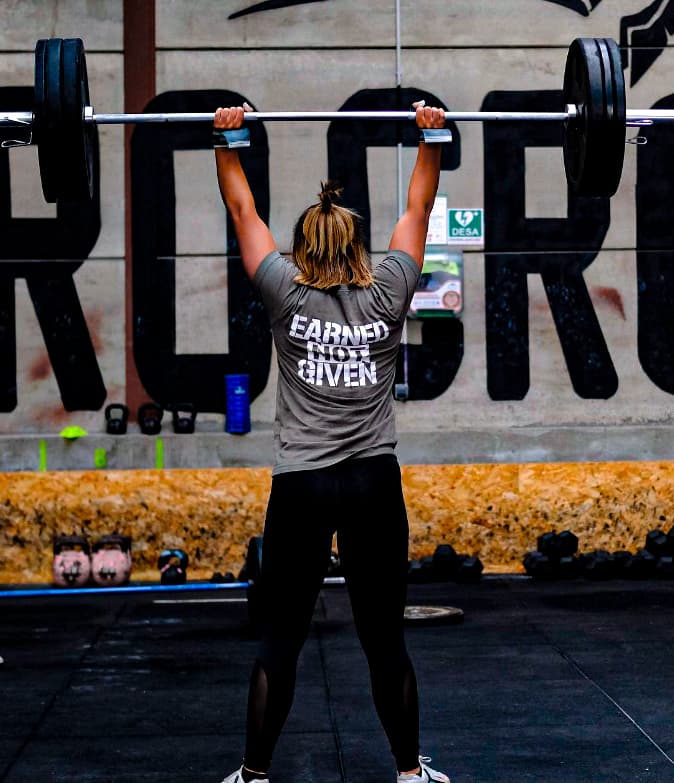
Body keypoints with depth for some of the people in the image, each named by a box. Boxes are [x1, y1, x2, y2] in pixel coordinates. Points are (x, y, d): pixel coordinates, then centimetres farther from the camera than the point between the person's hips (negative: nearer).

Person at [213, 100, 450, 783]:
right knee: (385, 639, 9)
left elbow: (242, 210, 6)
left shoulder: (287, 296, -4)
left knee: (279, 641, 6)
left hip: (301, 488, -1)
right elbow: (418, 208, 10)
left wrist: (226, 137, 15)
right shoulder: (388, 294, -1)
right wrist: (431, 136, 18)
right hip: (375, 484, 1)